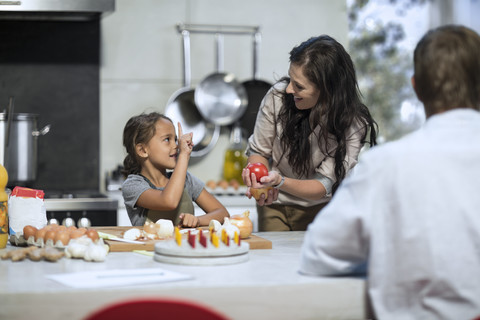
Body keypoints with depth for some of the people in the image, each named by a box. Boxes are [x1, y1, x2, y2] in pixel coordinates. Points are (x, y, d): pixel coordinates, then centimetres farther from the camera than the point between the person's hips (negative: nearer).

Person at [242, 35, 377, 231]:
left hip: (320, 208, -1)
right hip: (276, 206, 1)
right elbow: (258, 151, -1)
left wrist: (281, 182, -35)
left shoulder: (353, 124, -17)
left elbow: (323, 187, -17)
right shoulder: (278, 96, -15)